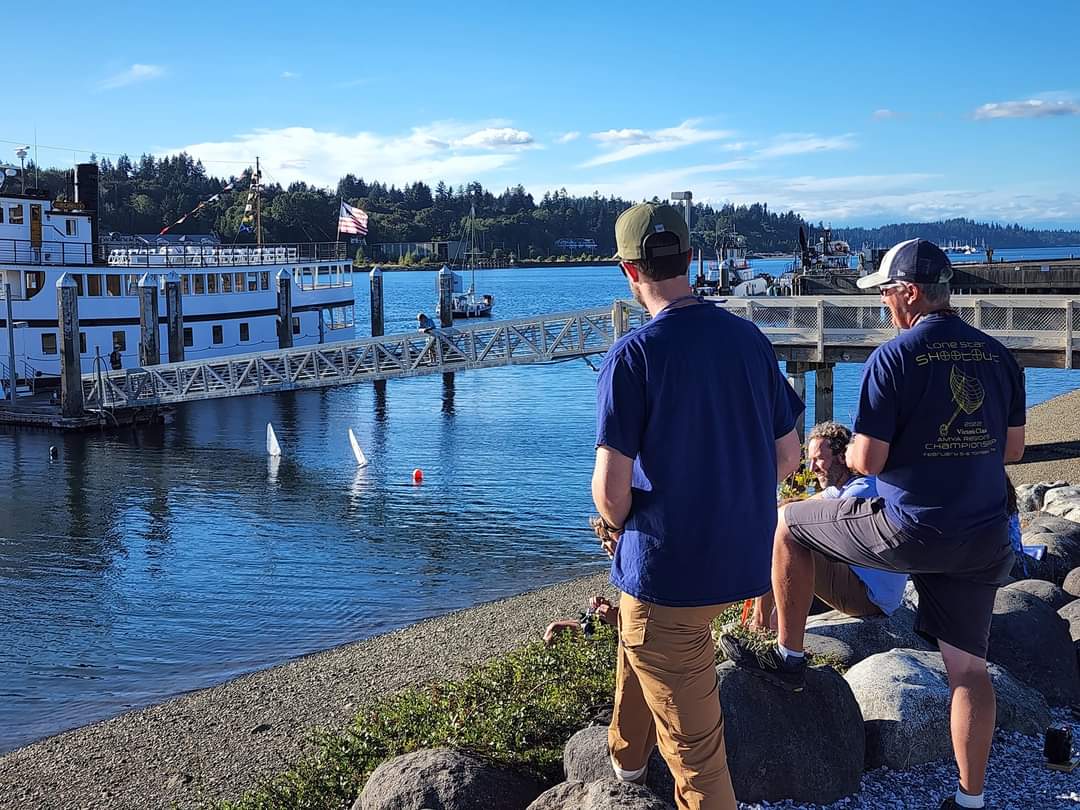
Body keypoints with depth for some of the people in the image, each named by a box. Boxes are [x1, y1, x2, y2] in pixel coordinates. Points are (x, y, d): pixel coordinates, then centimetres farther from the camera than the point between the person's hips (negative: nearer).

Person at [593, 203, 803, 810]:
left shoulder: (633, 355, -17)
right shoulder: (750, 339, 0)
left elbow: (611, 482, -20)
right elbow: (788, 455, 6)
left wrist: (616, 525, 1)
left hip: (669, 564, -7)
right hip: (744, 555, 7)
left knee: (693, 739, 5)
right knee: (640, 628, 34)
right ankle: (628, 756, 53)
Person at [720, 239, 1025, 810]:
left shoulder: (893, 357, -13)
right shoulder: (998, 356, 5)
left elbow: (867, 461, -15)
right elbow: (1012, 448, 13)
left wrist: (851, 453, 8)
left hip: (909, 532, -5)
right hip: (984, 539, 6)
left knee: (788, 524, 15)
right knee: (968, 667, 12)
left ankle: (789, 658, 23)